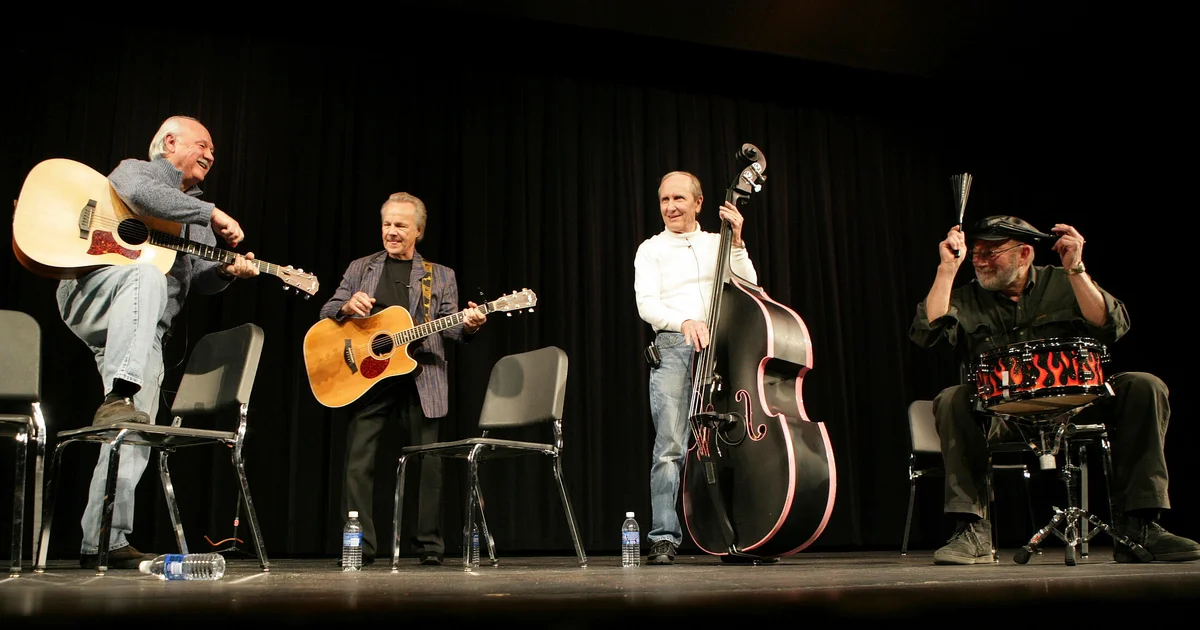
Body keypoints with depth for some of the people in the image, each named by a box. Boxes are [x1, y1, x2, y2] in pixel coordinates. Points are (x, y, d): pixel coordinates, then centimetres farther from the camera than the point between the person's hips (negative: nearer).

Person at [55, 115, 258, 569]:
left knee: (138, 431, -7)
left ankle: (102, 542, -5)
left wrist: (228, 271, -3)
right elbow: (141, 194, -19)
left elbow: (200, 279, 18)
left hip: (146, 330, 6)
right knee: (147, 275, -40)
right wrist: (212, 213, -17)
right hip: (91, 297, -6)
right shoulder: (133, 170, 8)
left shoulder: (196, 216, 27)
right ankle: (117, 398, -48)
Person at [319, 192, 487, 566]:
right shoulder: (360, 269, 17)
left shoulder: (440, 276, 15)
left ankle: (430, 545, 10)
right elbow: (327, 313, 14)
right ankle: (359, 547, 3)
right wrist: (348, 306, -8)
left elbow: (449, 327, 7)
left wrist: (467, 325, -16)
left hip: (421, 377, 0)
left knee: (429, 462, -1)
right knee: (358, 463, -4)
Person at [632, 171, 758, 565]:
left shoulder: (718, 244, 19)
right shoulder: (651, 249, 12)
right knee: (671, 445, -12)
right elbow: (646, 304, -2)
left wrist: (737, 242, 0)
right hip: (673, 348, -2)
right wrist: (685, 322, -19)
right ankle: (664, 538, -9)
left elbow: (749, 288, 8)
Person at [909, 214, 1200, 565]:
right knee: (952, 401, -30)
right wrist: (948, 267, -13)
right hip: (1001, 415, -1)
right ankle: (972, 531, -27)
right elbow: (927, 331, -15)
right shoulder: (967, 300, 4)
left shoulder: (1063, 284, 5)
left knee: (1144, 388, -21)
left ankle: (1136, 527, -17)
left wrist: (1076, 269, -19)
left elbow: (1112, 327, -11)